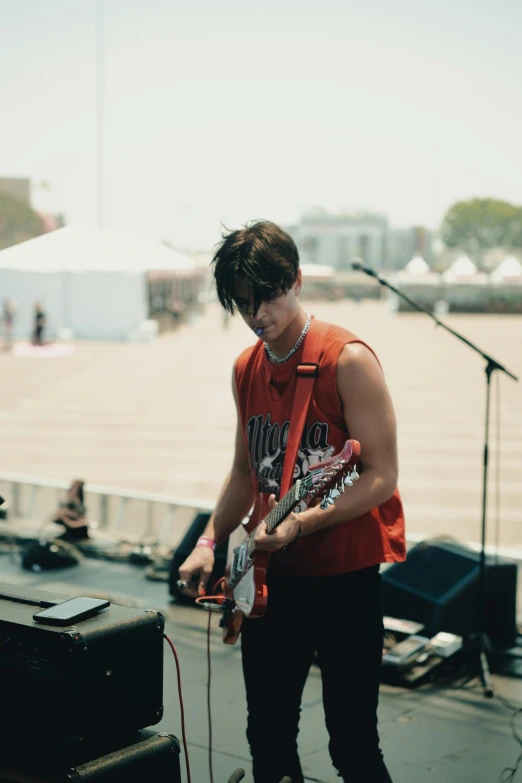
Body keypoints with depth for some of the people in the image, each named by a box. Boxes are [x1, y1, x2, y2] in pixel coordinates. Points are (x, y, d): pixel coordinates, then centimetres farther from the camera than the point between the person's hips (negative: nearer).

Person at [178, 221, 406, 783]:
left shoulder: (347, 360, -14)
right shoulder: (246, 369, 8)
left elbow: (381, 477, -16)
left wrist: (298, 524, -25)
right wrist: (210, 542, 8)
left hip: (343, 576, -6)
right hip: (270, 578, 6)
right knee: (267, 738, 14)